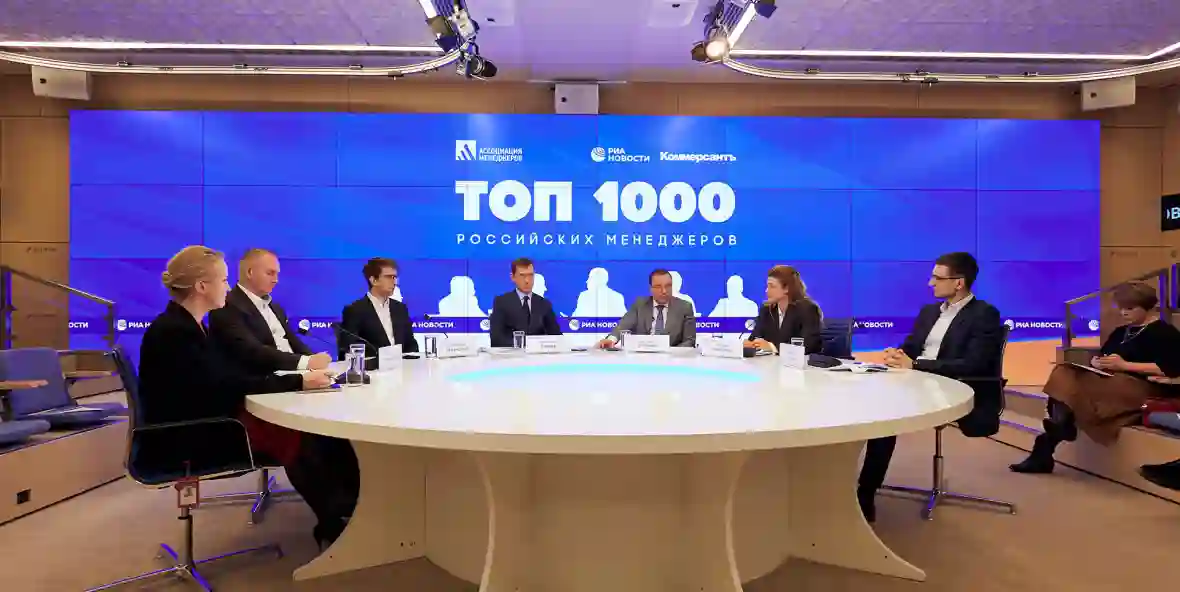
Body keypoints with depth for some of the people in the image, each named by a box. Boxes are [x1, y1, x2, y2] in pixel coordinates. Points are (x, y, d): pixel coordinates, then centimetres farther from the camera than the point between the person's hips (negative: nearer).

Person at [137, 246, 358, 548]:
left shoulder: (188, 325, 11)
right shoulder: (174, 331, -19)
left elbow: (229, 374, 6)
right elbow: (223, 385, -25)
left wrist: (299, 373, -6)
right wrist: (298, 381, -24)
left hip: (204, 427, 8)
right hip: (184, 442, -8)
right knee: (295, 438, -16)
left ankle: (342, 506, -9)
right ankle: (335, 522, -4)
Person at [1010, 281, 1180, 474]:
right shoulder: (1120, 332, 25)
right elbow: (1098, 357, 24)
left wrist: (1125, 365, -16)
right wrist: (1096, 362, -1)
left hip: (1142, 386, -8)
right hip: (1110, 382, 8)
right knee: (1064, 376, -24)